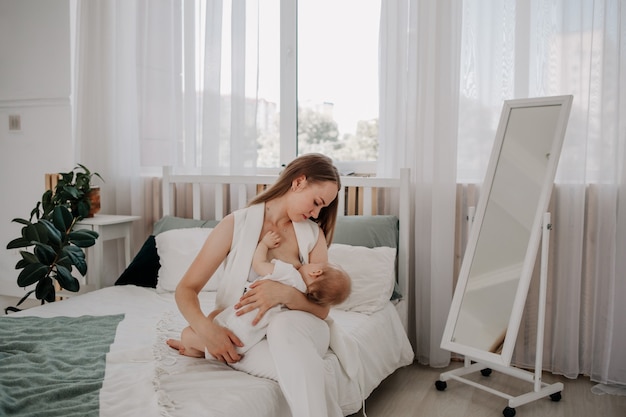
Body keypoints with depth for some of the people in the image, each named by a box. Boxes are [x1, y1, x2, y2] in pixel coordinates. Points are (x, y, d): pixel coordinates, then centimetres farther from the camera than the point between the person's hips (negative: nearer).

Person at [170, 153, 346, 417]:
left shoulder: (314, 234, 1)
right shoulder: (236, 225, -6)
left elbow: (322, 309, -5)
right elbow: (186, 289, -7)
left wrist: (285, 294, -27)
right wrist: (205, 328, -28)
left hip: (295, 327, 3)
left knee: (283, 325, -37)